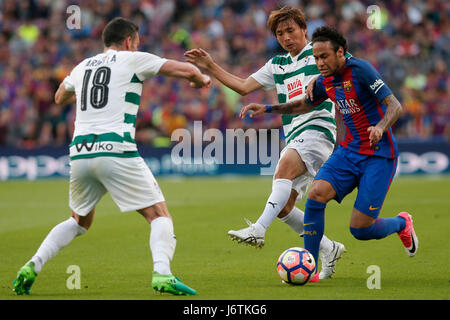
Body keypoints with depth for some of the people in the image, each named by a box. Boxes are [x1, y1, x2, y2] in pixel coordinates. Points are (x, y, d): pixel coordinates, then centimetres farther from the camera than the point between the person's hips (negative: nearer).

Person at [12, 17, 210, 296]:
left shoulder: (82, 67, 21)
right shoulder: (132, 60, 6)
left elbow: (60, 98, 41)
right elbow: (187, 70, 4)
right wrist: (202, 79, 26)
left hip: (80, 152, 5)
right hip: (116, 151, -5)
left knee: (80, 221, 25)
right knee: (160, 215, 0)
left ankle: (33, 265, 11)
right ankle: (162, 274, -22)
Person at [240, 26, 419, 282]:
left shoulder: (359, 69, -17)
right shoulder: (326, 81, 5)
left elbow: (395, 106, -22)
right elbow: (304, 105, 26)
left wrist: (380, 127, -42)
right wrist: (266, 109, 16)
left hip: (379, 155, -6)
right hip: (350, 150, 6)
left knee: (360, 229, -10)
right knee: (316, 194, -18)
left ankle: (402, 224, 24)